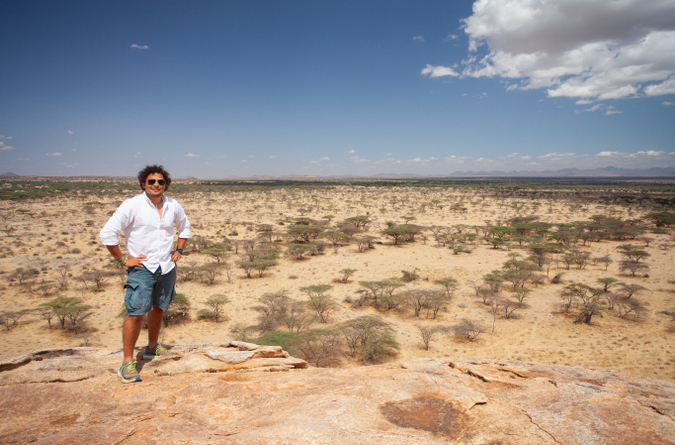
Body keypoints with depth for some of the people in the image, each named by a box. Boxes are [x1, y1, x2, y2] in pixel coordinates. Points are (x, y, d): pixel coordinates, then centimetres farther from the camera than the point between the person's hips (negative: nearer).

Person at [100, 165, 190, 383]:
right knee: (136, 313, -9)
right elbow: (107, 234, -12)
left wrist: (179, 250, 14)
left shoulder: (173, 206, 4)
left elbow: (184, 227, 24)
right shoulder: (132, 206, -11)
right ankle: (128, 363, 2)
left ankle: (152, 348, 36)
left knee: (158, 308, 17)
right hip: (142, 268, -5)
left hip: (167, 268, 5)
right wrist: (122, 259, -11)